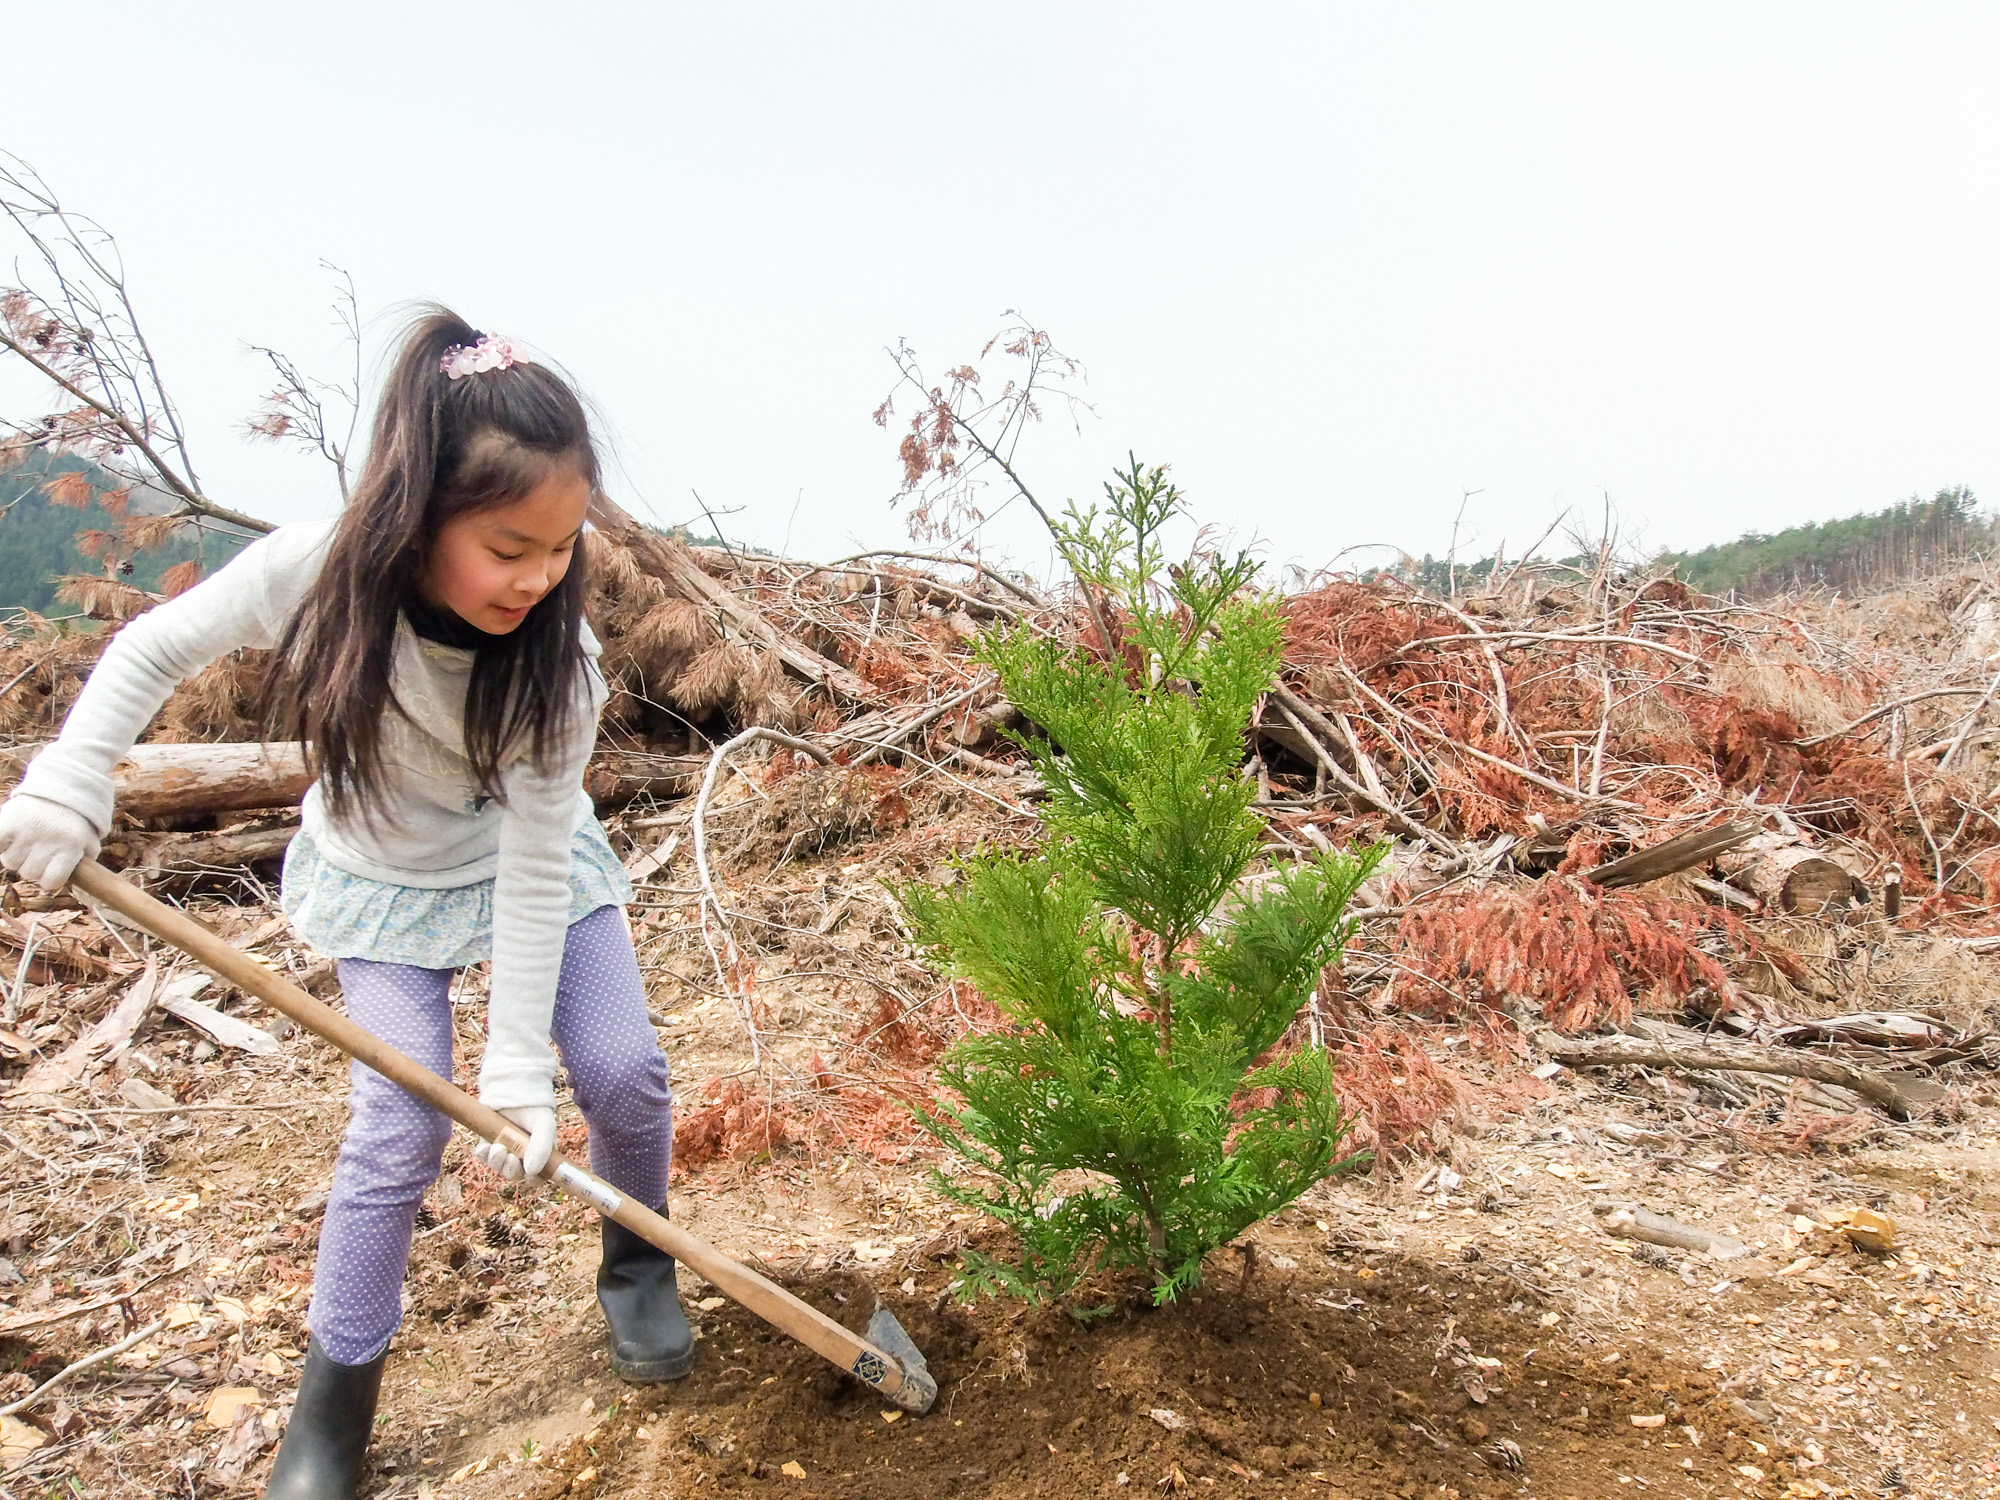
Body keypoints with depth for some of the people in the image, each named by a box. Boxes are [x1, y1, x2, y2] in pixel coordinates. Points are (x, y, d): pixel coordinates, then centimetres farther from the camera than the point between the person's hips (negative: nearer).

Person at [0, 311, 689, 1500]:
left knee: (623, 1070, -8)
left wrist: (521, 1061, -27)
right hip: (385, 880, -1)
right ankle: (335, 1400, 13)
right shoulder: (316, 573, -32)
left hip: (523, 864, 1)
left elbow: (534, 867, -27)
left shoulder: (558, 656, -31)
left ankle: (638, 1261, 24)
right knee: (400, 1130, -9)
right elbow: (154, 651, -12)